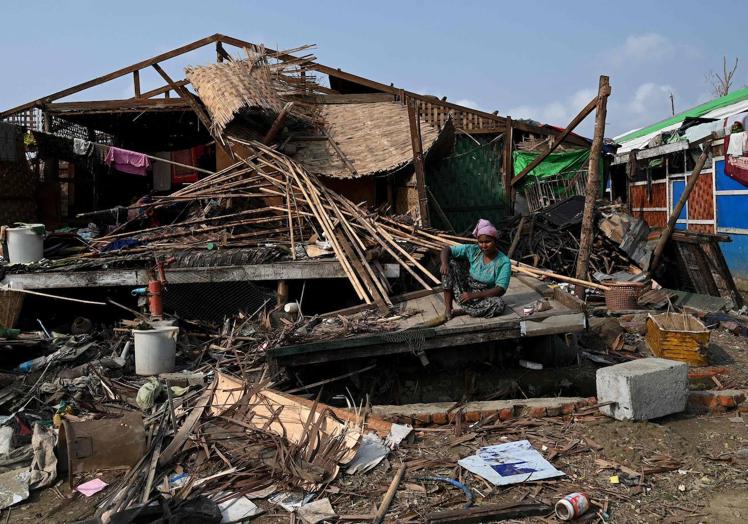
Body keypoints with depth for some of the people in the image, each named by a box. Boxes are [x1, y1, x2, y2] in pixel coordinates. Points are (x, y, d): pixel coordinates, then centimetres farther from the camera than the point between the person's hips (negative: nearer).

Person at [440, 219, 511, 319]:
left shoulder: (504, 262, -14)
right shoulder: (473, 250, -6)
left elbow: (500, 289, -21)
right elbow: (447, 250, -6)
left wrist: (473, 295, -28)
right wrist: (444, 263, -30)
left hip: (484, 297, -2)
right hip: (465, 292, 3)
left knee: (499, 304, -36)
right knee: (451, 262, -14)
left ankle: (458, 311, -19)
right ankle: (448, 308, -17)